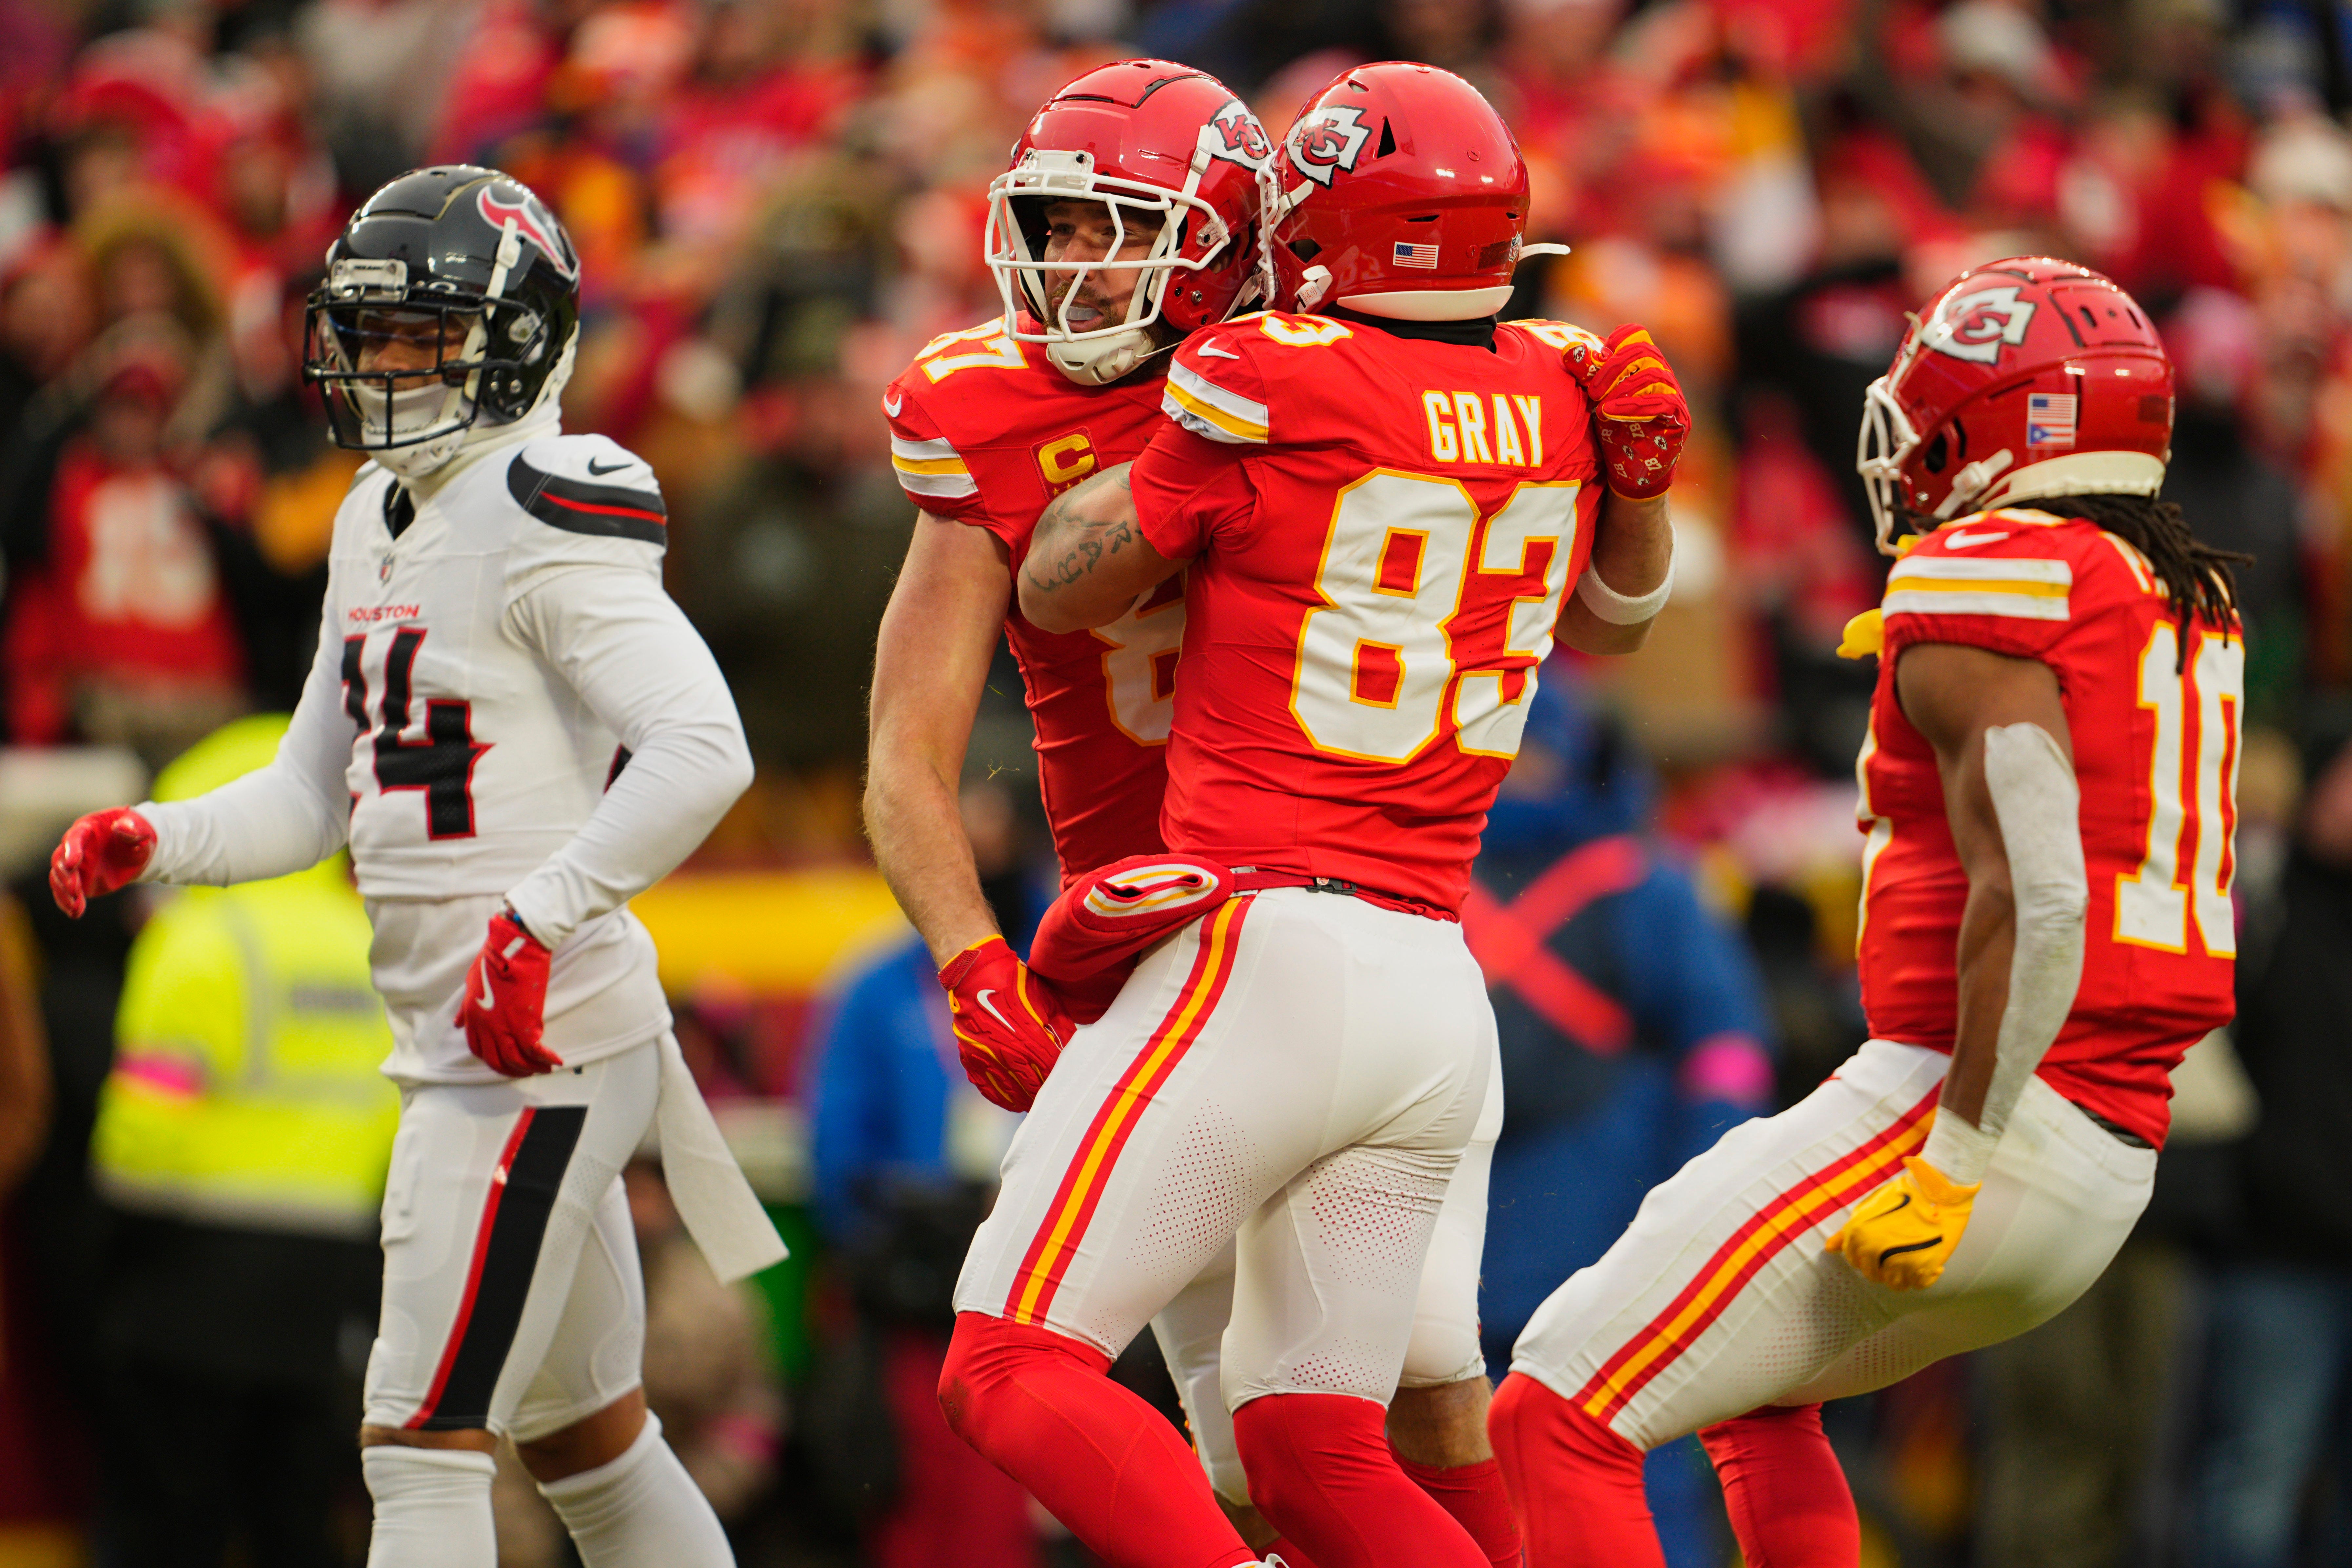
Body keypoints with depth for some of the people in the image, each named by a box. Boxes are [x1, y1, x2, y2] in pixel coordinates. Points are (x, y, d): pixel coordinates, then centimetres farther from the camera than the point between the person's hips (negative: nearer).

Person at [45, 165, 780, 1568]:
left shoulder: (544, 518, -14)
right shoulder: (380, 522, 15)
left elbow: (703, 751, -25)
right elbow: (318, 794, 21)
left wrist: (538, 922, -29)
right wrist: (154, 845, 3)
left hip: (540, 1044, -10)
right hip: (483, 1048, 10)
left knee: (423, 1442, -9)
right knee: (589, 1442, 18)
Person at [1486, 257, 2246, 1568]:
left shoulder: (1985, 583, -11)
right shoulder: (2194, 605, 15)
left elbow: (2034, 898, -20)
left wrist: (1956, 1159, -19)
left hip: (1979, 1115, -9)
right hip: (2113, 1171, 9)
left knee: (1561, 1418, -7)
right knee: (1752, 1397, 32)